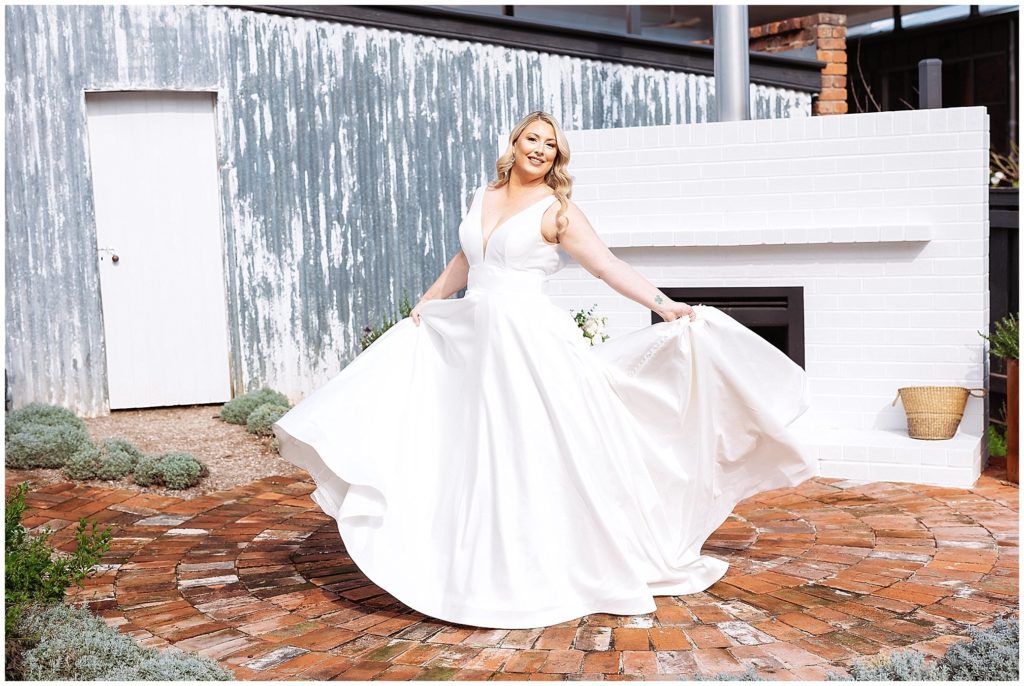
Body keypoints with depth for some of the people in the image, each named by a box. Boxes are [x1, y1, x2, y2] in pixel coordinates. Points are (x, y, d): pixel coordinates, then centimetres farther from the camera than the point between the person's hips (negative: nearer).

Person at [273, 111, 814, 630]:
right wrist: (423, 306, 29)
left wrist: (664, 305, -20)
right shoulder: (482, 197, 12)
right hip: (475, 340, 6)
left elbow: (608, 265, -11)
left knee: (536, 453, -2)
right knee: (480, 459, 9)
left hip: (531, 340, -6)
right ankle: (496, 572, 21)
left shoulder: (555, 210, -5)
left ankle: (550, 572, 11)